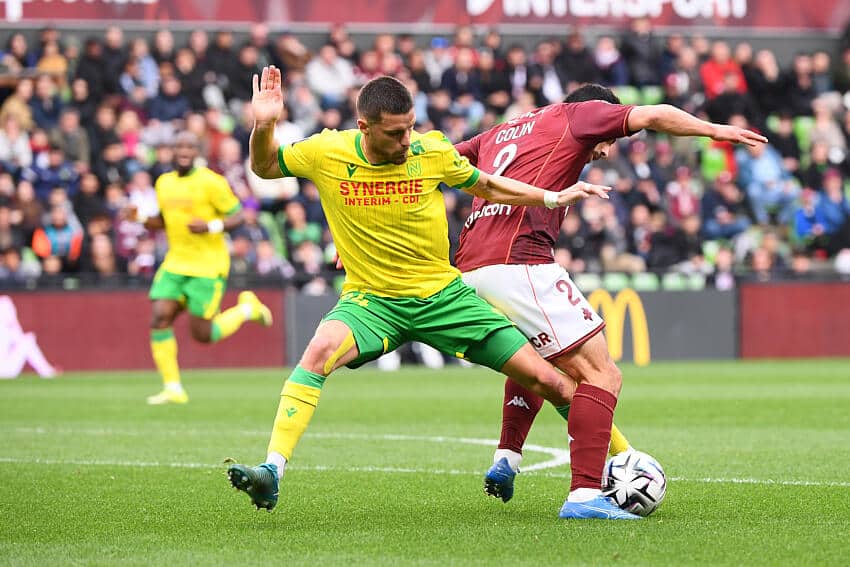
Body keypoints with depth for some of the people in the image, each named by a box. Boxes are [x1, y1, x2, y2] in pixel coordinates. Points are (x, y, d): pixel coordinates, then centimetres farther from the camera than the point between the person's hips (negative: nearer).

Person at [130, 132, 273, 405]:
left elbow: (237, 216, -8)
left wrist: (211, 226, -25)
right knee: (160, 318, -11)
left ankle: (246, 308, 23)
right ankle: (173, 389, -2)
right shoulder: (164, 183, 9)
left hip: (208, 266, -6)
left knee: (202, 334, -5)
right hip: (175, 264, 6)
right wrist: (141, 218, 1)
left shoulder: (210, 182, -11)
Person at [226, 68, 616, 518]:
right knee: (321, 349, -35)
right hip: (371, 299, -1)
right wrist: (263, 127, -15)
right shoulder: (326, 152, -12)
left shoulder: (432, 151, -10)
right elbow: (264, 168, 6)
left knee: (547, 380, -3)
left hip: (443, 294, 1)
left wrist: (553, 198, 0)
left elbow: (485, 186, 8)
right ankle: (271, 473, -34)